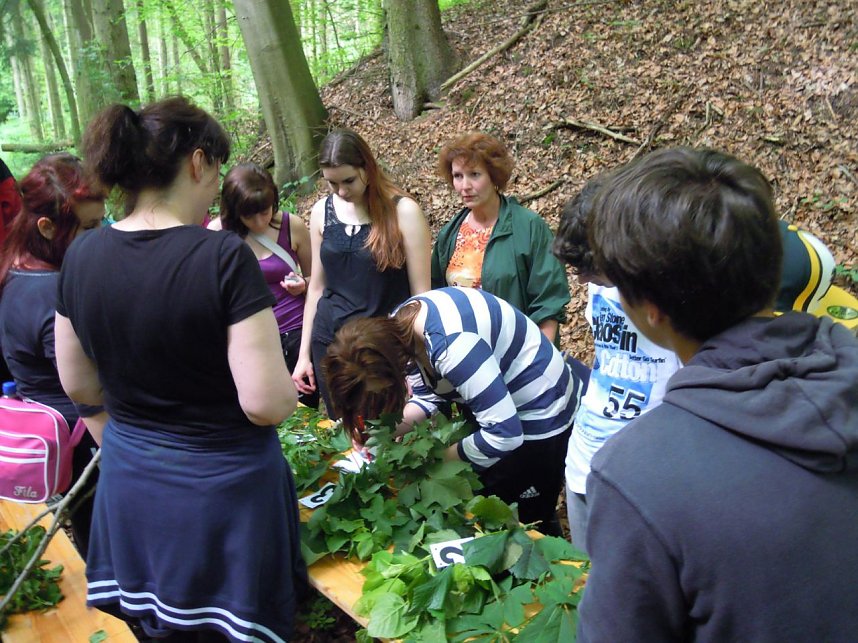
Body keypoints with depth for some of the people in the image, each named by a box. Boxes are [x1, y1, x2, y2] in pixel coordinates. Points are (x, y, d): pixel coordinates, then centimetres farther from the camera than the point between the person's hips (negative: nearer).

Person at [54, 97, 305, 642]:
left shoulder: (82, 257, -5)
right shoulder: (224, 258, -23)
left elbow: (80, 386, 6)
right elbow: (267, 403, -25)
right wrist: (291, 388, -4)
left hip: (129, 485, 6)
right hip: (221, 489, -5)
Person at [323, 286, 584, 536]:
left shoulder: (452, 344, -37)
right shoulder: (398, 327, -10)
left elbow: (504, 434, -34)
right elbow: (428, 393, 4)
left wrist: (443, 456, -18)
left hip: (540, 418, -8)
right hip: (500, 403, 8)